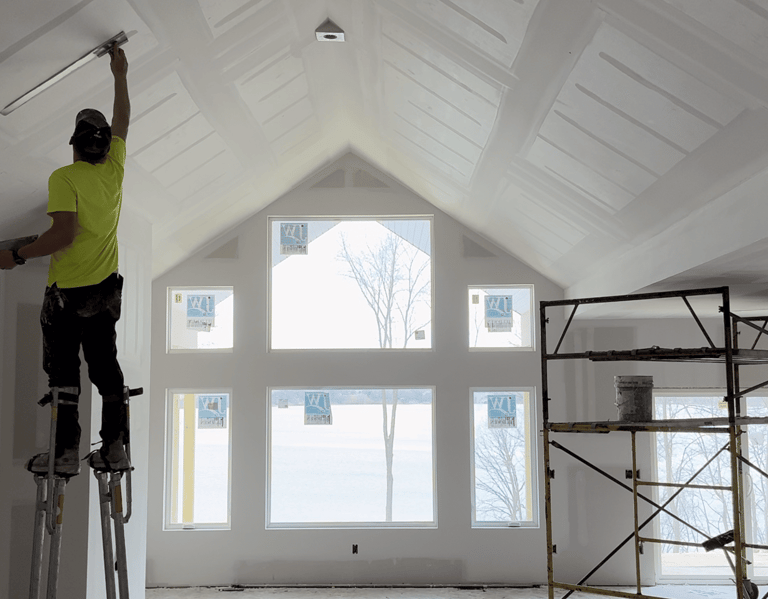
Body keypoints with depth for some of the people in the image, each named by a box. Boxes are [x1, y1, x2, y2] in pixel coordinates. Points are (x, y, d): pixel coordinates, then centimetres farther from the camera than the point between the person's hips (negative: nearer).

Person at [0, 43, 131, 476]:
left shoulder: (65, 177, -14)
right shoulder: (115, 169, 3)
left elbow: (65, 233, -24)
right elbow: (123, 121, 19)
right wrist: (121, 75, 31)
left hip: (68, 291, -6)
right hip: (107, 288, 6)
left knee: (64, 371, 1)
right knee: (106, 366, 10)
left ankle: (66, 453, 1)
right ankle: (116, 449, 10)